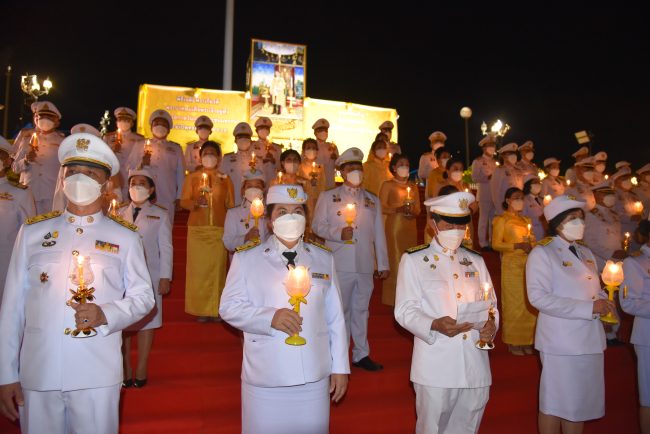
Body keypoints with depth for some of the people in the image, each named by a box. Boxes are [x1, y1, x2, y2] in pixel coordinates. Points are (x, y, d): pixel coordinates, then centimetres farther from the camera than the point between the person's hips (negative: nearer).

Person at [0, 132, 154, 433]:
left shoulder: (124, 237, 2)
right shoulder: (32, 231, 5)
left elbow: (143, 297, 5)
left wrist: (105, 314, -14)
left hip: (98, 375, -1)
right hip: (37, 373, 1)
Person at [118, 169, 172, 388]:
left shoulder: (160, 214, 4)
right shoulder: (120, 213, 10)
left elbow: (165, 248, 1)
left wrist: (165, 277, -5)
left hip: (148, 276, -2)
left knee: (146, 322, 2)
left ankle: (141, 372, 11)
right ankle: (126, 372, 14)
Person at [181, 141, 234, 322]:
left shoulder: (225, 179, 10)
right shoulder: (192, 177, 8)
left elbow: (231, 205, 12)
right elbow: (183, 201, 4)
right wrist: (195, 203, -17)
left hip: (219, 230, 0)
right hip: (197, 229, 0)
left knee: (217, 268, -4)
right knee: (198, 268, -3)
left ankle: (216, 309, 5)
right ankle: (200, 309, 5)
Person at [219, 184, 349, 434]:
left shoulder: (323, 258, 6)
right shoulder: (246, 258, 0)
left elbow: (335, 317, 6)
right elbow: (229, 307, -2)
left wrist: (340, 367, 6)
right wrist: (270, 317, -18)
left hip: (314, 376, 2)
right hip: (265, 378, -2)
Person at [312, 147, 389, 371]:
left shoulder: (373, 200, 15)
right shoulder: (328, 197, 7)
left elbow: (379, 234, 13)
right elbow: (317, 226, 2)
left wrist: (383, 264, 10)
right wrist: (338, 233, -15)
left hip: (365, 266, 3)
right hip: (339, 265, -3)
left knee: (361, 309, 10)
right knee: (339, 310, 5)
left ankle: (361, 354, 21)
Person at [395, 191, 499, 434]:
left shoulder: (476, 262, 15)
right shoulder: (414, 260, 1)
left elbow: (491, 304, 17)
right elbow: (405, 310, -5)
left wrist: (491, 323, -5)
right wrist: (435, 325, -23)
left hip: (475, 367, 4)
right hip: (436, 368, -4)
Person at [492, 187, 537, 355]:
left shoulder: (526, 220, 17)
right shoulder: (502, 220, -2)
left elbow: (532, 240, 22)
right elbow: (496, 244, -9)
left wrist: (530, 245, 0)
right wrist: (517, 245, -18)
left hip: (528, 264, 6)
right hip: (512, 264, -5)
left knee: (528, 303, 5)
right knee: (513, 303, -1)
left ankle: (526, 341, 17)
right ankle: (513, 343, 9)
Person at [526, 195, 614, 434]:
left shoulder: (586, 253, 14)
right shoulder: (542, 253, -10)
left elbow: (593, 290, 22)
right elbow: (539, 297, -21)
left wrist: (603, 301, -3)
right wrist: (588, 308, -21)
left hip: (590, 340, 7)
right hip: (560, 343, -7)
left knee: (579, 403, 16)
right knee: (554, 404, 4)